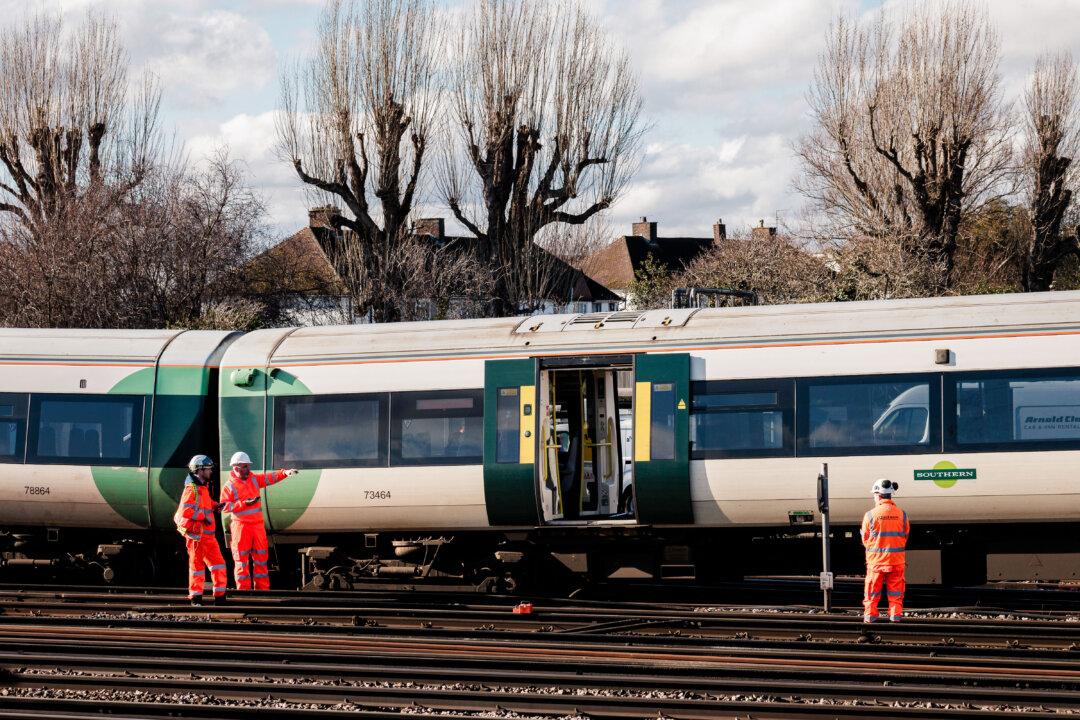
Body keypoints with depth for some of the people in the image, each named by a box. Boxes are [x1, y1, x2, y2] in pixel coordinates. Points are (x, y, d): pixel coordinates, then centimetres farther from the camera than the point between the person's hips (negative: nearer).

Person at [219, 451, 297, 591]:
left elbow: (270, 477, 1)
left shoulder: (254, 479, 10)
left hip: (257, 524, 6)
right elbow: (224, 506, -12)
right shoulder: (229, 486, -5)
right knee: (241, 558, -3)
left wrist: (285, 473, -16)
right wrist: (244, 503, -21)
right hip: (240, 526, -6)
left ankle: (262, 587, 15)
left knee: (261, 556, 9)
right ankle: (243, 589, 1)